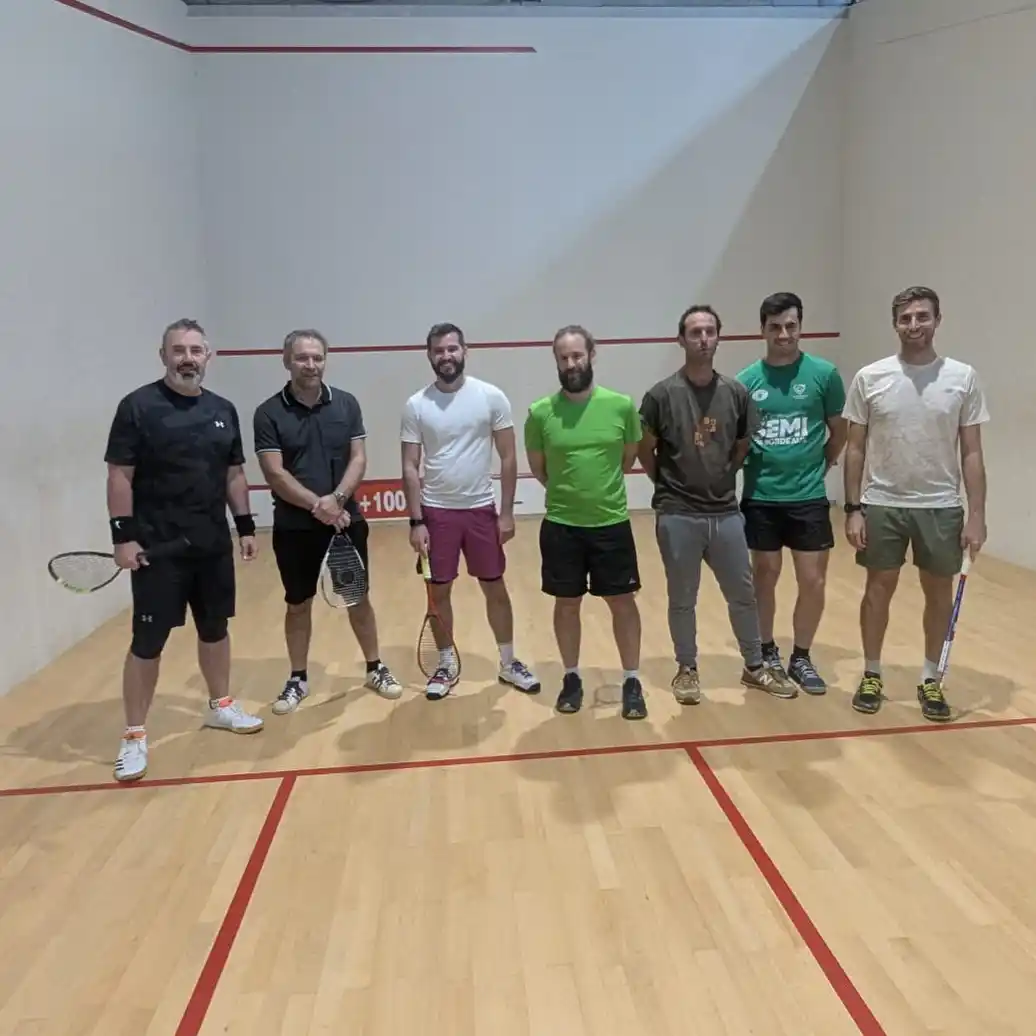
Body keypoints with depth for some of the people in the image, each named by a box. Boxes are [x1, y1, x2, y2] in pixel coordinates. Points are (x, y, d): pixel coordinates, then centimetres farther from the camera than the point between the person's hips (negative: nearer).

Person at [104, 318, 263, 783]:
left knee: (215, 629, 17)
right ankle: (134, 737, 12)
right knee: (147, 642, -1)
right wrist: (122, 535, -14)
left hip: (214, 544, 5)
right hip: (157, 547, -5)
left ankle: (220, 705, 36)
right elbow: (120, 475, -9)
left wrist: (245, 525, 11)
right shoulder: (138, 406, -7)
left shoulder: (223, 410, 8)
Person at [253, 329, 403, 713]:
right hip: (294, 527, -1)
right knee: (297, 604, 11)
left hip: (346, 521, 2)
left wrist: (336, 499, -19)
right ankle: (298, 679, 26)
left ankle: (375, 668, 27)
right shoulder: (269, 413, -6)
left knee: (359, 597, 11)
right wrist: (317, 505, -21)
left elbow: (358, 459, -3)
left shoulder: (346, 404, 1)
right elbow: (275, 474, -12)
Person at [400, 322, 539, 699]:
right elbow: (410, 467, -2)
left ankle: (508, 663, 25)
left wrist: (507, 512, -5)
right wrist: (416, 521, -7)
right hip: (436, 511, 0)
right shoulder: (416, 406, -4)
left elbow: (508, 458, -2)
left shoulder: (491, 397, -5)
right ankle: (446, 665, 26)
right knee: (439, 591, 9)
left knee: (495, 588, 9)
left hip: (481, 509, 0)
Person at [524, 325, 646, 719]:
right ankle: (572, 678, 29)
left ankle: (632, 681, 23)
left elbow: (629, 458, 9)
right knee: (566, 603, 12)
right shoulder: (540, 412, -6)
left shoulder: (621, 405, -6)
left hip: (612, 522, 0)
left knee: (623, 601, 8)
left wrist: (600, 488, 8)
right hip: (561, 525, 0)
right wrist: (569, 490, 8)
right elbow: (538, 469, 8)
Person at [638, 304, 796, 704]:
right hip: (678, 516, -3)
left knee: (743, 594, 13)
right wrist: (671, 487, 4)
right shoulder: (661, 395, -9)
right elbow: (645, 451, 0)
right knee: (682, 599, 9)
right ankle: (687, 669, 27)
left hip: (726, 513, 3)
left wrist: (722, 478, 7)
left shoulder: (736, 392, 1)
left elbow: (743, 446, 13)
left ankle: (755, 667, 30)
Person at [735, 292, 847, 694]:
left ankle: (801, 658, 22)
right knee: (764, 579, 10)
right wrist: (750, 465, 0)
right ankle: (767, 654, 27)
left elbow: (839, 431, 8)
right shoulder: (746, 380, -2)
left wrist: (818, 466, 8)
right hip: (760, 497, 0)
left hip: (809, 497, 0)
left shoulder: (824, 373, -3)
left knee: (813, 582, 3)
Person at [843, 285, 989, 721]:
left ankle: (930, 680, 25)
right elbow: (855, 448, 1)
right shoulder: (869, 378, -2)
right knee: (879, 588, 8)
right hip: (881, 505, 0)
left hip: (941, 507, 1)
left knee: (939, 592, 9)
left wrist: (976, 514, -6)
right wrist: (853, 509, -4)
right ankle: (871, 675, 24)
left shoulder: (963, 377, -2)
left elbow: (971, 453, -1)